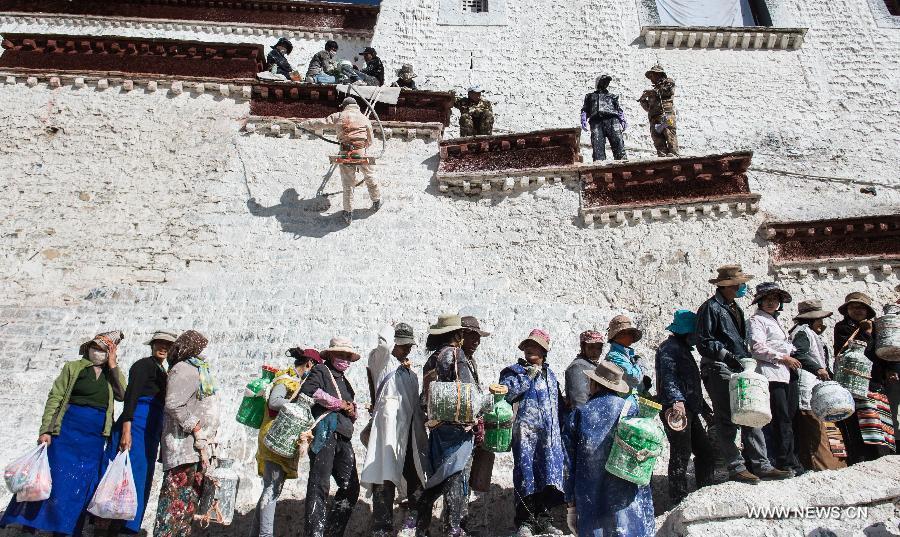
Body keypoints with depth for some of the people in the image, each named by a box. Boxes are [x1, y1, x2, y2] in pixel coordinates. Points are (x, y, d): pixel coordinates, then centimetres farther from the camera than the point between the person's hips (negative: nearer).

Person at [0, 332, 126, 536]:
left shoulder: (111, 374, 11)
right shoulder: (73, 368, 4)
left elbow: (122, 395, -6)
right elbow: (55, 398, -1)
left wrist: (113, 365, -7)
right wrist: (46, 430, -11)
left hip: (95, 438, 3)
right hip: (68, 431, -3)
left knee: (81, 486, 6)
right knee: (55, 479, -4)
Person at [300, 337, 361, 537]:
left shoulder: (344, 381, 29)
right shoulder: (321, 371, 7)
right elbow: (309, 389, -15)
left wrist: (352, 411, 7)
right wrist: (339, 404, -8)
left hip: (343, 438, 8)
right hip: (324, 433, -8)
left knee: (351, 487, 4)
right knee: (319, 486, -9)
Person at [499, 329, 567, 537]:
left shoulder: (550, 374, 21)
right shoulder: (513, 371, 5)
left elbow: (559, 403, 26)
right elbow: (506, 392, -12)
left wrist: (560, 429, 19)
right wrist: (528, 376, -13)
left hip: (550, 434, 5)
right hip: (525, 432, -4)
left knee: (549, 473, 3)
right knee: (526, 472, -5)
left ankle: (543, 518, 17)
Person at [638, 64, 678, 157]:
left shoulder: (668, 82, 20)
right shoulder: (655, 89, 37)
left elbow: (670, 90, -3)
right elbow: (648, 107, 35)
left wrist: (654, 92, 1)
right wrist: (643, 100, 16)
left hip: (666, 113, -5)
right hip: (654, 118, 6)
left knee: (669, 133, -22)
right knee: (657, 137, -12)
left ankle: (673, 153, -32)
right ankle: (662, 156, -21)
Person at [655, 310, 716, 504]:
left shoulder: (683, 349, 24)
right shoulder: (669, 348, -7)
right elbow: (668, 377, -22)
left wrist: (705, 408, 31)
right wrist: (677, 400, -35)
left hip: (689, 410, 10)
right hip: (676, 409, -10)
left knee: (706, 451, 13)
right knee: (681, 453, -8)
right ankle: (679, 499, -2)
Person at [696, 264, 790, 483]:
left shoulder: (735, 307, 19)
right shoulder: (711, 307, -9)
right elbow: (704, 342, -14)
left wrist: (748, 358, 19)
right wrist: (726, 355, -24)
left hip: (740, 369, 9)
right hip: (719, 371, -9)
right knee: (727, 421, -2)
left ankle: (761, 465, 12)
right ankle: (736, 468, 4)